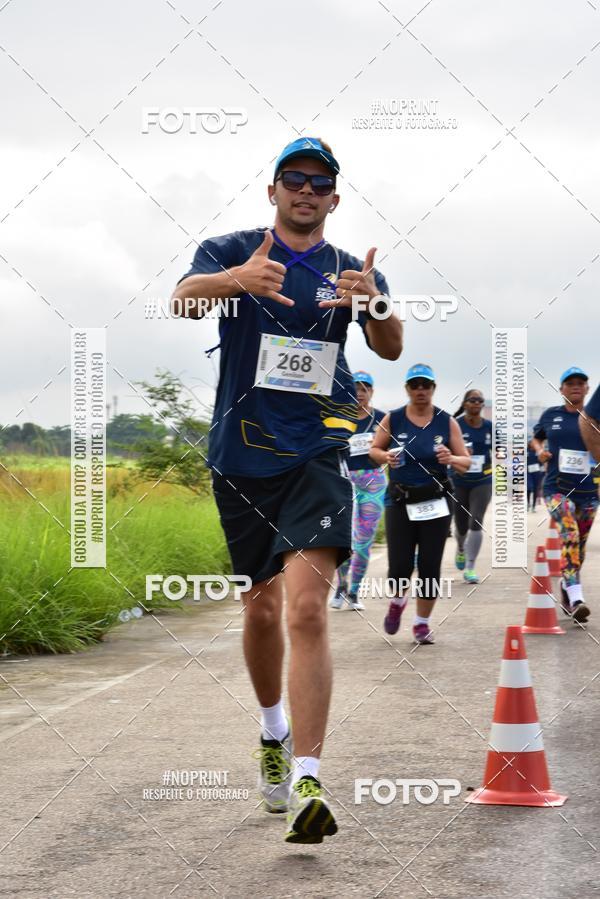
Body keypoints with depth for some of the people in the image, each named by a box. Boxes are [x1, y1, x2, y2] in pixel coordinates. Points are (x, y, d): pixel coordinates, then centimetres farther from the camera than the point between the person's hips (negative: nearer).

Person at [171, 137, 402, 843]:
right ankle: (274, 733, 39)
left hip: (316, 454, -1)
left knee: (306, 609, -17)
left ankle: (306, 785, -23)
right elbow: (183, 300, -18)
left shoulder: (352, 271, 7)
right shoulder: (231, 252, 4)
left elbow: (390, 349, -9)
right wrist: (237, 279, -40)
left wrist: (376, 305, -32)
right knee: (261, 607, 12)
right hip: (240, 457, 1)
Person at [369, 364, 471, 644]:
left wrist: (451, 459, -21)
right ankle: (398, 602, 31)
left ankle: (422, 622, 18)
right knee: (399, 567, -3)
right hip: (400, 502, 0)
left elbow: (466, 462, 2)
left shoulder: (447, 422, -1)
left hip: (435, 503, 0)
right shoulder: (392, 420, -1)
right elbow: (374, 450, 10)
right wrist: (385, 457, -12)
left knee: (430, 567, 1)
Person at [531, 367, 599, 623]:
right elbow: (536, 438, 23)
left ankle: (566, 592, 35)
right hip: (557, 488, -2)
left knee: (578, 546, 12)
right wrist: (539, 450, 2)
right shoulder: (551, 415, 6)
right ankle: (576, 599, -33)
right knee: (570, 535, -25)